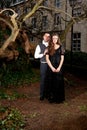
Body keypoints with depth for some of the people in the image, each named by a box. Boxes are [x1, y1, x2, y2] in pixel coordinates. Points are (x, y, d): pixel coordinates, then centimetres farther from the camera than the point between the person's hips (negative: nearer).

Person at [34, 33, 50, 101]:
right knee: (43, 80, 3)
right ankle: (42, 95, 15)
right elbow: (36, 56, -2)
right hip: (43, 64, -2)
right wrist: (43, 54, -12)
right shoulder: (39, 46, 2)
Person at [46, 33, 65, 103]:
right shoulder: (49, 47, 4)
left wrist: (59, 68, -9)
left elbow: (62, 58, 2)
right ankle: (51, 98, 11)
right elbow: (47, 58, -1)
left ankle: (59, 99, 10)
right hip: (51, 67, 0)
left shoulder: (61, 47, 4)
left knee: (59, 83, 1)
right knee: (51, 82, 2)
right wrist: (52, 68, -10)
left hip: (58, 68, 0)